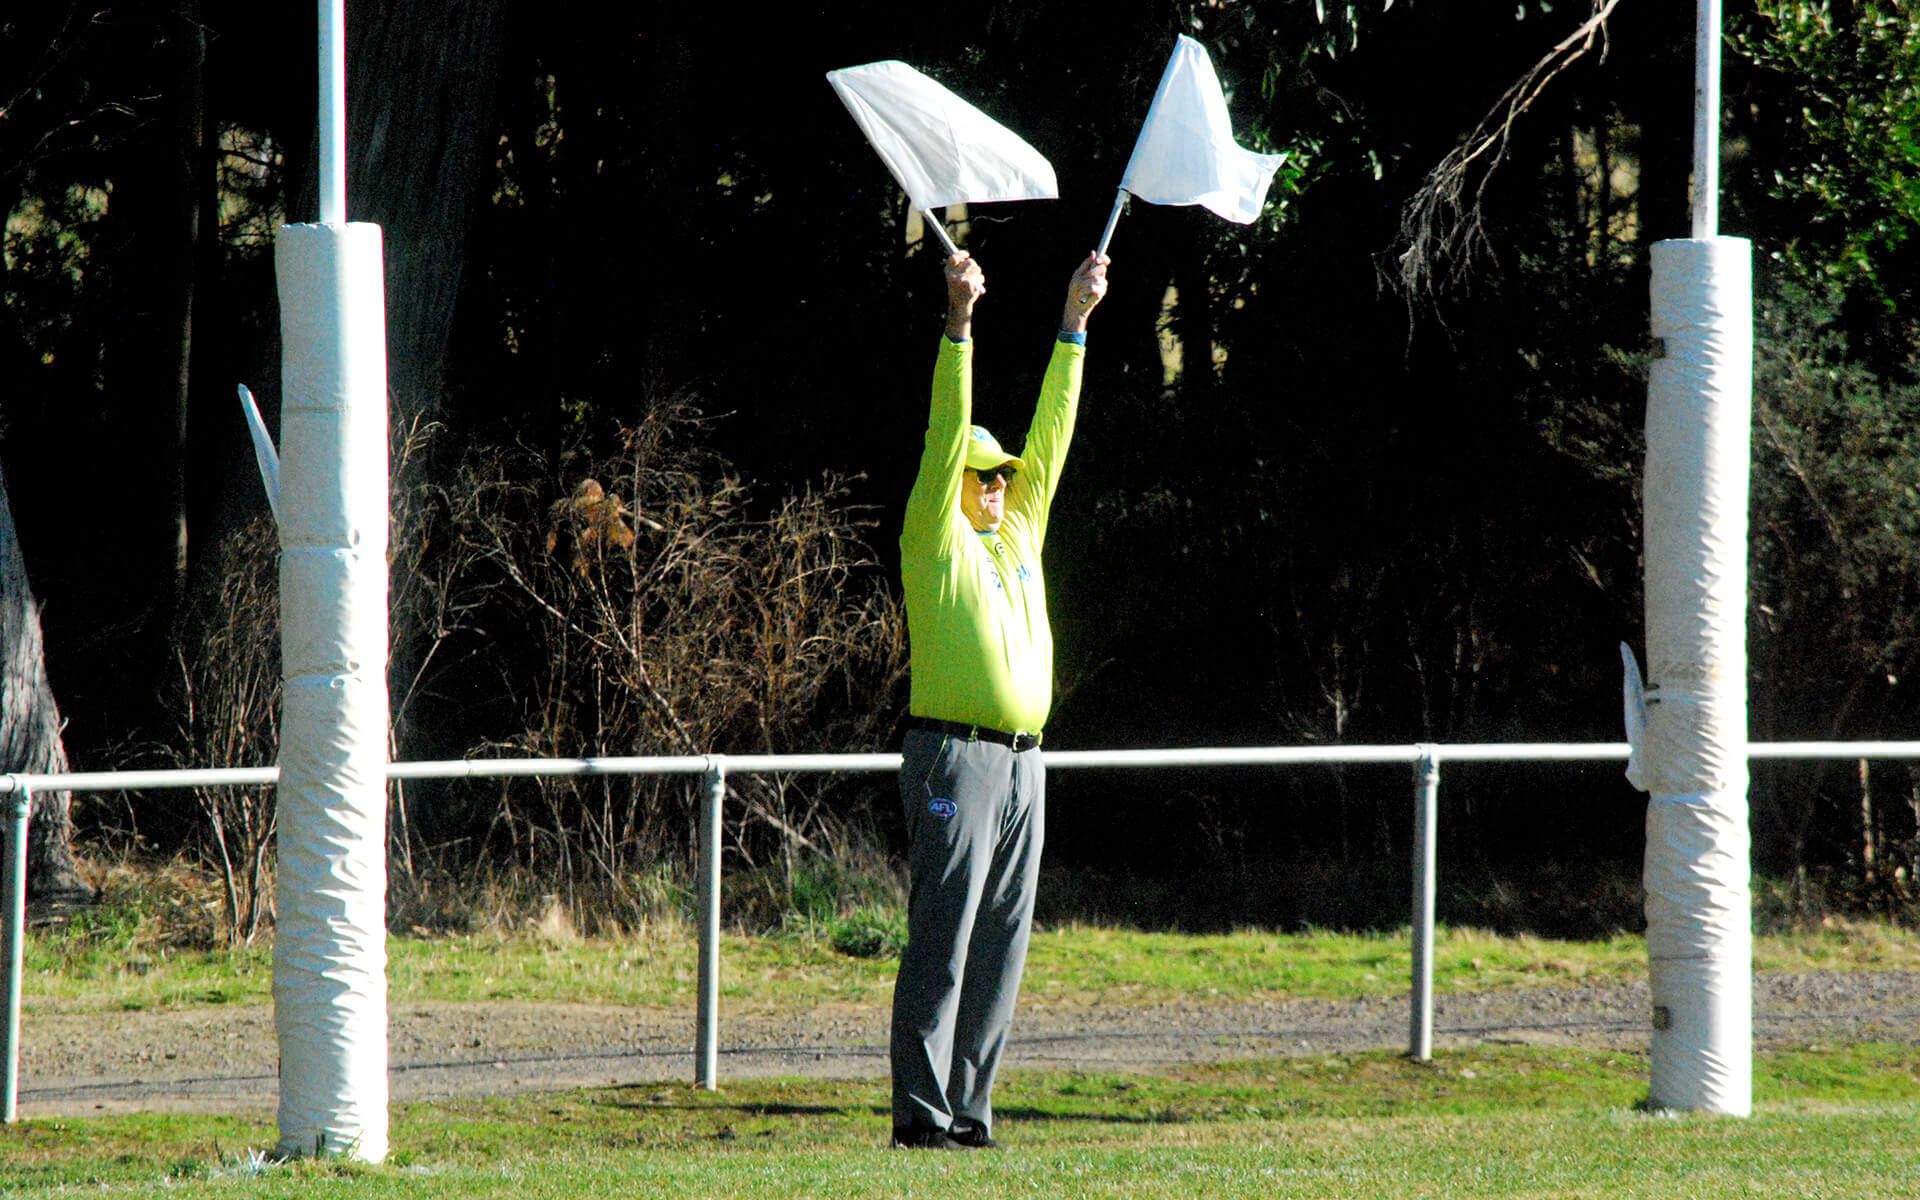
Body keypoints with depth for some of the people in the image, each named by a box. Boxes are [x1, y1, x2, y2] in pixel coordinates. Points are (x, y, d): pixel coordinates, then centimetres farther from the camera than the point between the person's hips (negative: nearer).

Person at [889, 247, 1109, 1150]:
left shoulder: (1019, 535, 18)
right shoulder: (935, 539, 0)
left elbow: (1050, 434, 18)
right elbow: (947, 434, -9)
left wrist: (1075, 324, 15)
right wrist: (959, 322, -17)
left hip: (1022, 762, 7)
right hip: (954, 756, -7)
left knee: (1001, 944, 5)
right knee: (942, 940, -9)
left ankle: (969, 1109, 8)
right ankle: (921, 1113, -10)